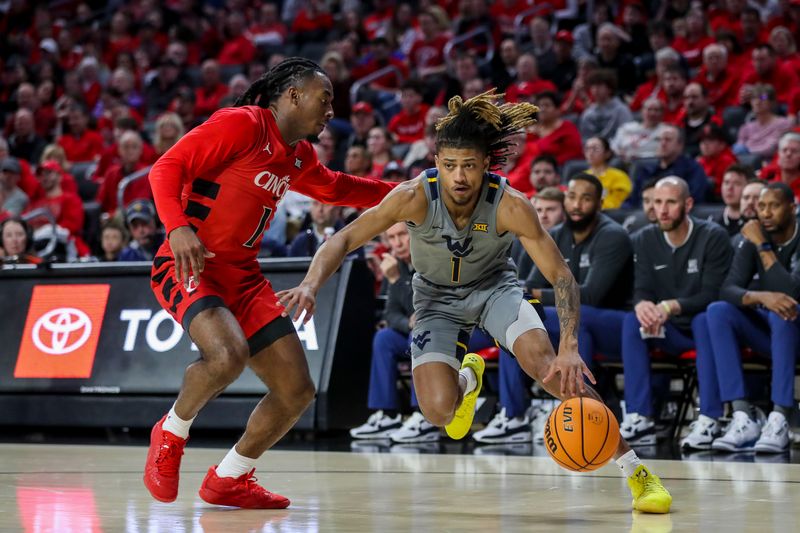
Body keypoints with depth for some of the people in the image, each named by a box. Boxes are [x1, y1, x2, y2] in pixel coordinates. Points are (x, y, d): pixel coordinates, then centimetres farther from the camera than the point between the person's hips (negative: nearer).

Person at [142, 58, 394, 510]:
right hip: (189, 265, -8)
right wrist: (177, 227, -31)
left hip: (243, 276, 8)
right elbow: (167, 168, -15)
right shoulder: (241, 123, -10)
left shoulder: (299, 156, 15)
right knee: (228, 353, -35)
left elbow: (333, 188, 36)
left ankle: (229, 479, 20)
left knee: (298, 391, 1)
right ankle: (171, 433, -6)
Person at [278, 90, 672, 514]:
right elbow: (343, 240, -24)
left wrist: (570, 348, -39)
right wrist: (311, 285, -42)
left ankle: (635, 471, -17)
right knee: (439, 412, -20)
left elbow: (561, 276, -26)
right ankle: (468, 377, 21)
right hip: (436, 298, 1)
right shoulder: (414, 197, -28)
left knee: (546, 363, -27)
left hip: (495, 287, 0)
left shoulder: (510, 206, -28)